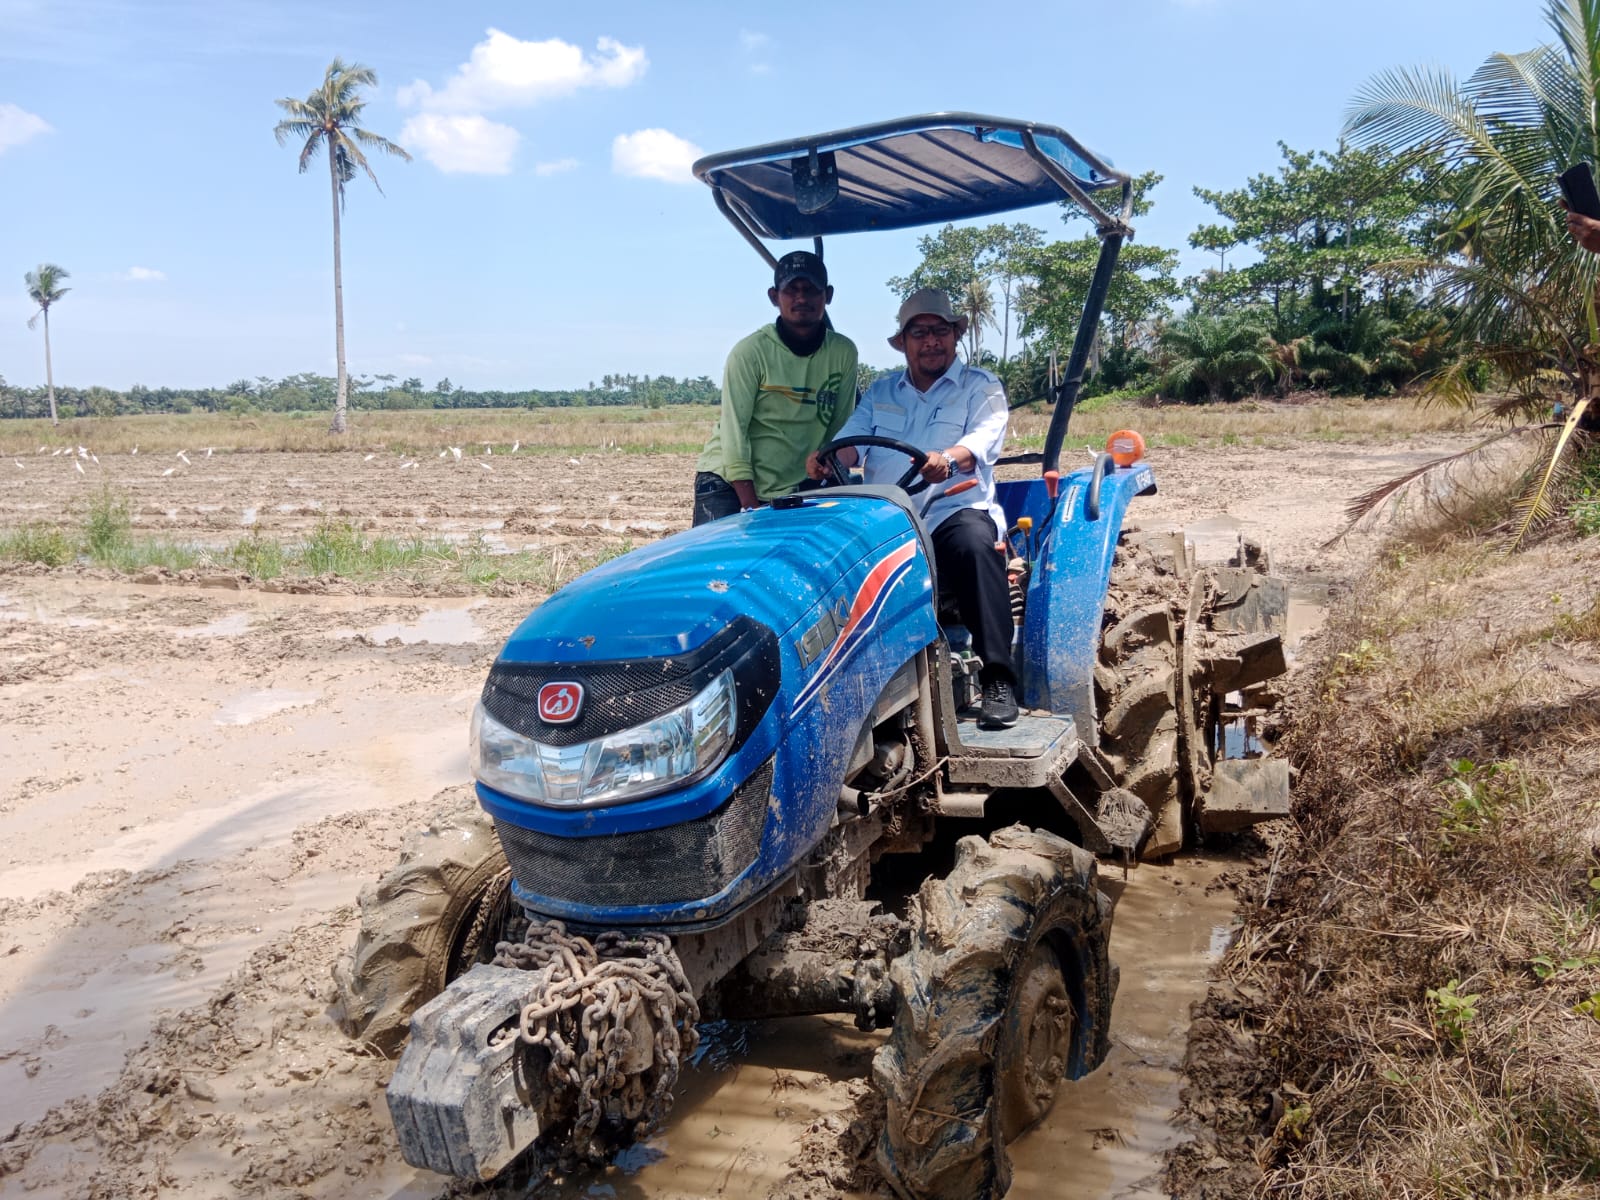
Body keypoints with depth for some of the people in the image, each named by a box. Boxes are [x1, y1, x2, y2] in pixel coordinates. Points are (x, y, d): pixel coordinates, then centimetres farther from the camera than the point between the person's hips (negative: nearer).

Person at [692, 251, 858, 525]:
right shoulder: (750, 352, -10)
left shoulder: (843, 353, 0)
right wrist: (751, 508, -18)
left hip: (792, 492, 3)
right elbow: (734, 431, -13)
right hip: (726, 483, -3)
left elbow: (840, 428, 5)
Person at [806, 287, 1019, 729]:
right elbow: (852, 440, 9)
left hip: (955, 512, -3)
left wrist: (948, 458, -34)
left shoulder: (981, 388, 10)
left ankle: (998, 681, -33)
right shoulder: (880, 391, 22)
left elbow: (983, 440, -10)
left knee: (975, 544, -37)